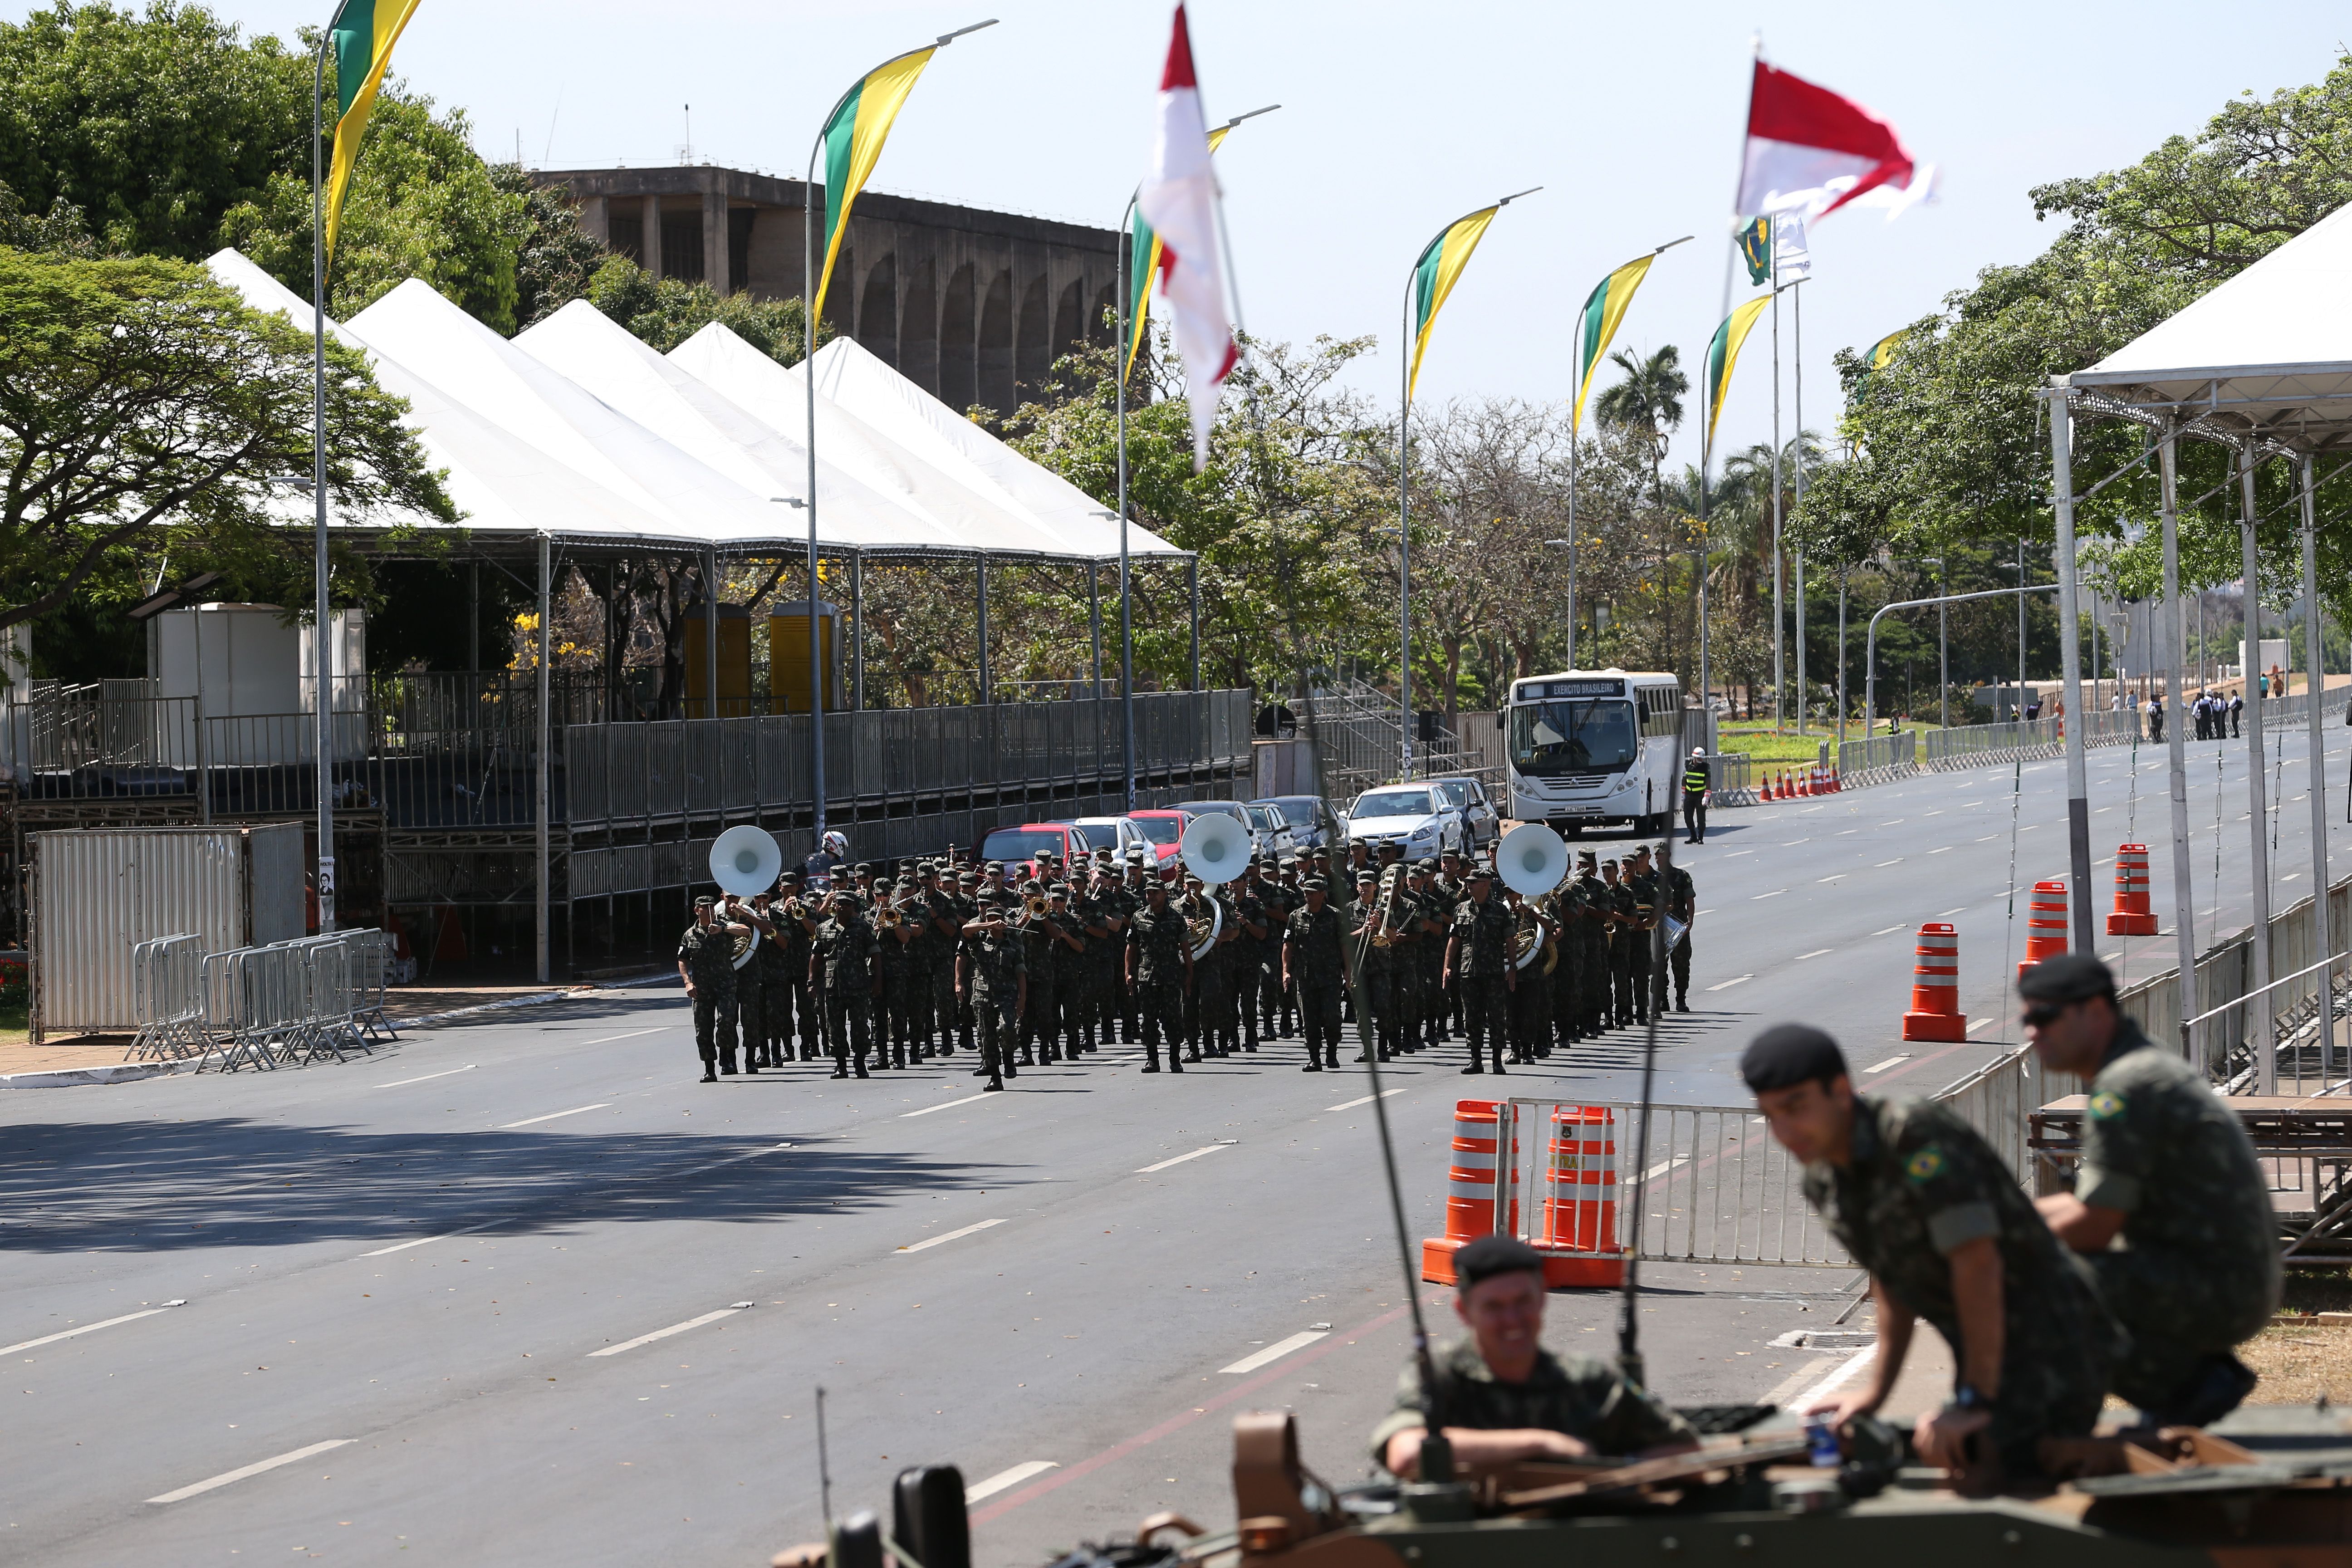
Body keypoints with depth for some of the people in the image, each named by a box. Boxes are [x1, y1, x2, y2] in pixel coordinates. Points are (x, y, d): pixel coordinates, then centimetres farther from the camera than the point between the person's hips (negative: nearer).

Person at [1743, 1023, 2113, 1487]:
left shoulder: (1917, 1135, -23)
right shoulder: (1823, 1184, 6)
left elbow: (1977, 1262, -27)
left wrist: (1975, 1400, -27)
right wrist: (1876, 1389, 18)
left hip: (2052, 1347, -9)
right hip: (1990, 1360, 10)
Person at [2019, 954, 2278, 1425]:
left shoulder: (2126, 1089, -17)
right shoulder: (2150, 1069, 15)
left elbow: (2093, 1226, -18)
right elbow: (2104, 1204, 21)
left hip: (2211, 1292, -10)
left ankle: (2188, 1385, -9)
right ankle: (2203, 1374, 12)